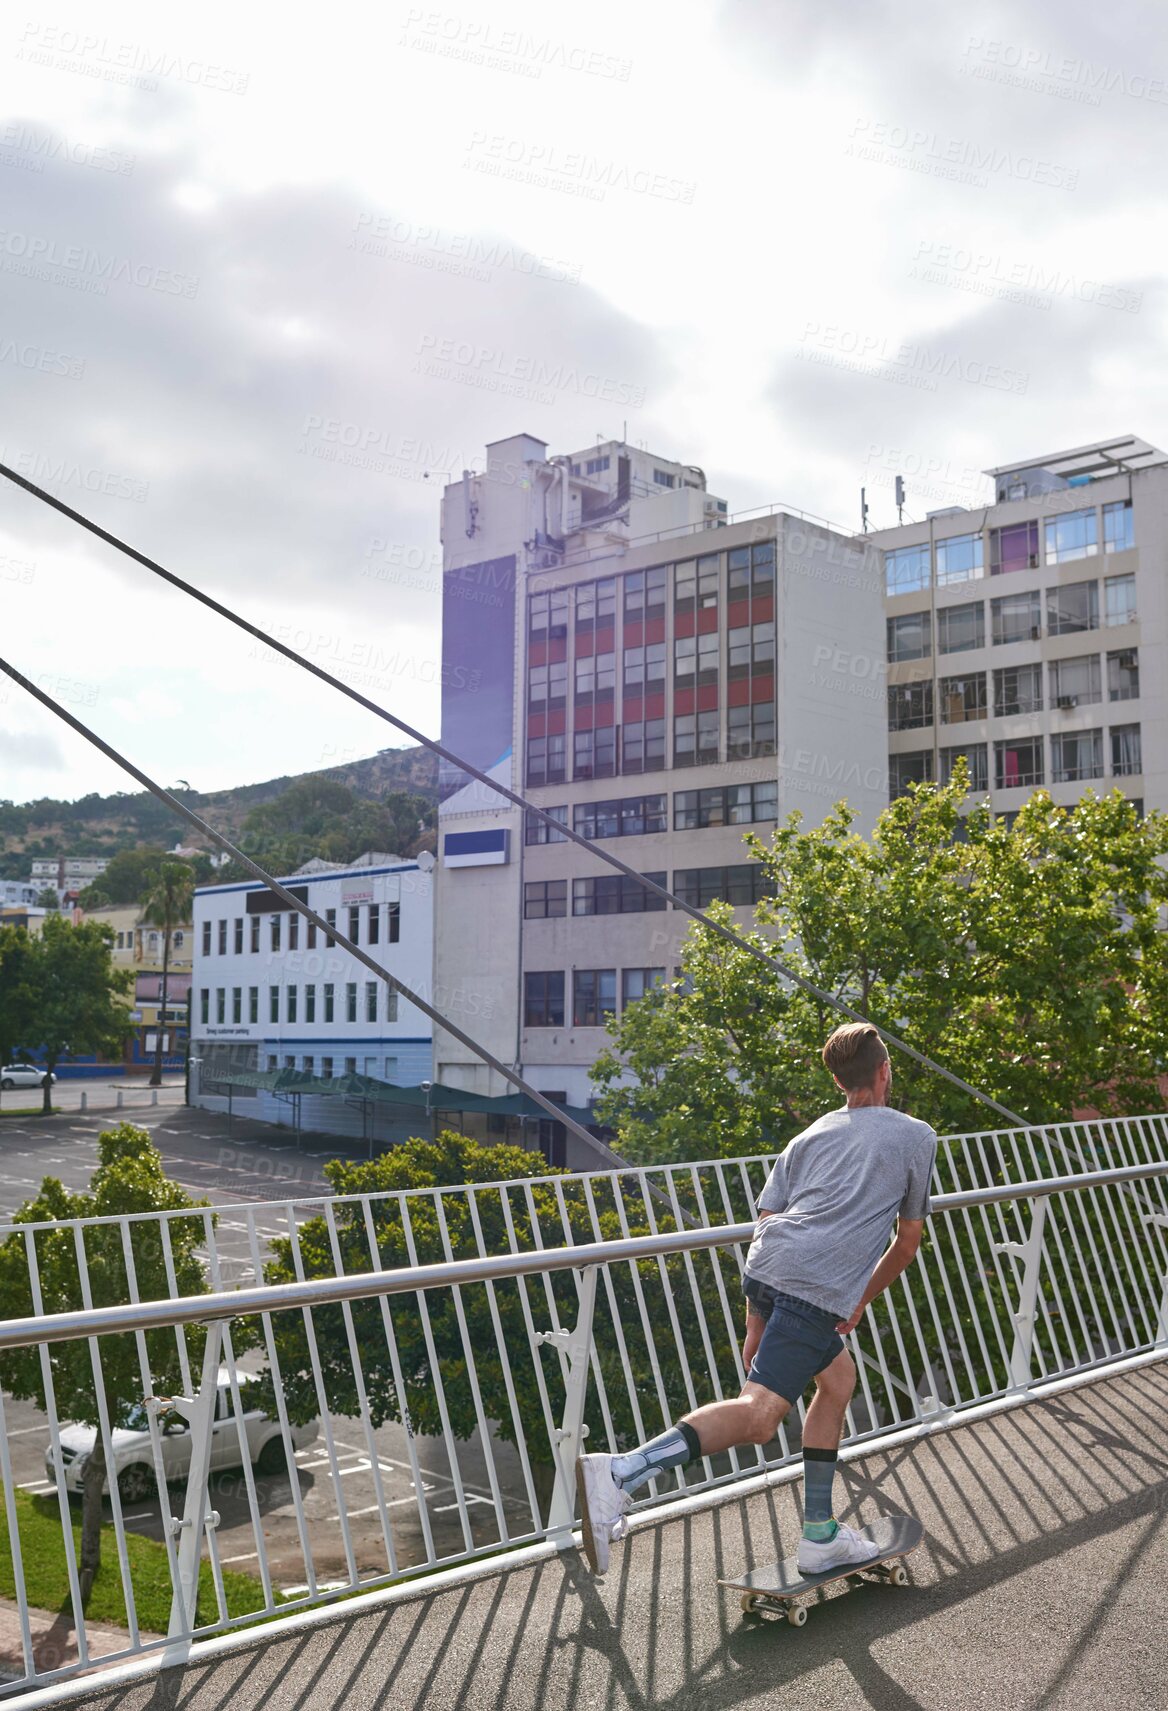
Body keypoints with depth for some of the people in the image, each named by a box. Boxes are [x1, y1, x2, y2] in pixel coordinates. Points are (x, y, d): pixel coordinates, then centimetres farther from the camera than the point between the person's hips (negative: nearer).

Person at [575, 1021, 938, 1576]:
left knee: (839, 1376, 26)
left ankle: (819, 1535, 26)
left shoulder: (810, 1135, 28)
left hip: (765, 1266, 6)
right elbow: (908, 1241, 21)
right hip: (819, 1290, -6)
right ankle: (621, 1474, -33)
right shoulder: (917, 1137, 19)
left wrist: (756, 1326, 21)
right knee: (758, 1414, -14)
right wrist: (859, 1304, 33)